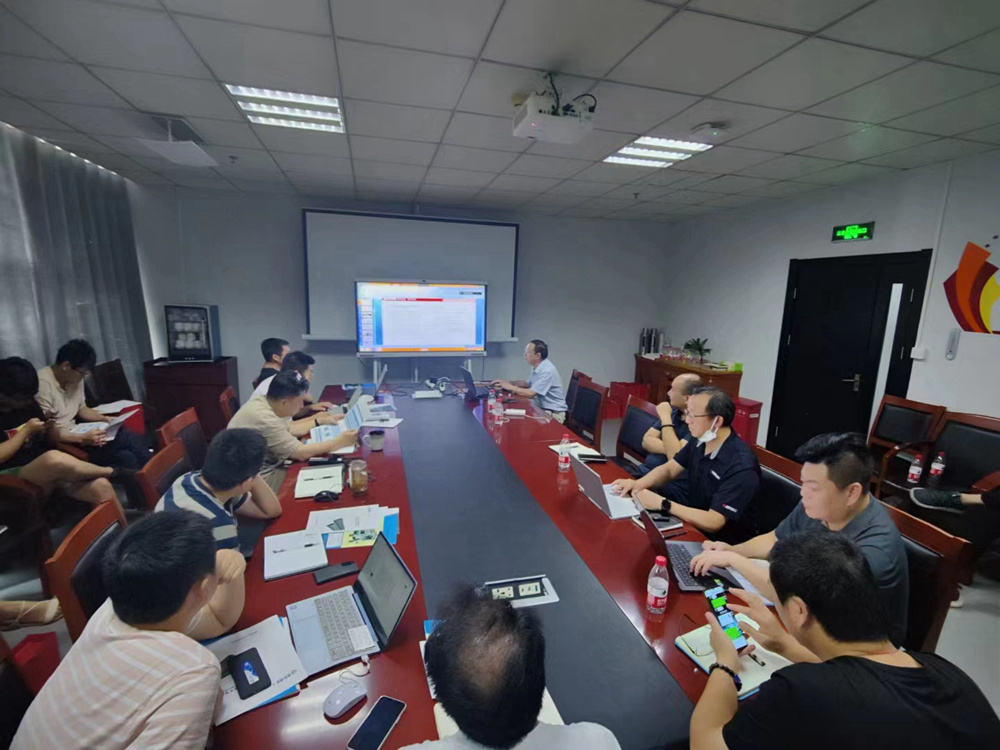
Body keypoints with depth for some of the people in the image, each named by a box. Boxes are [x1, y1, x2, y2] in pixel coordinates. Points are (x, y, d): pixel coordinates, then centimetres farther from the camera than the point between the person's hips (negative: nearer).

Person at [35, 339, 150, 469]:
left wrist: (104, 418, 3)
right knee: (125, 458, -25)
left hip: (74, 433, 8)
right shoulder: (43, 383, -21)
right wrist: (82, 439, -32)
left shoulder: (75, 378, 4)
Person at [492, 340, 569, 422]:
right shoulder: (536, 367, 7)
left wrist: (511, 387, -10)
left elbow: (531, 394, -23)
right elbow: (527, 383, 24)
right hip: (541, 408, 8)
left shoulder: (547, 370, -22)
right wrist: (507, 382, 11)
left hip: (554, 413, -8)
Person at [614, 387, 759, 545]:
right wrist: (638, 483, -14)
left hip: (720, 543, -6)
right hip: (692, 521, 7)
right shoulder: (699, 442, -4)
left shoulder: (741, 467, -28)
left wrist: (662, 503, -31)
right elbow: (669, 469, 5)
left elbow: (713, 523, -30)